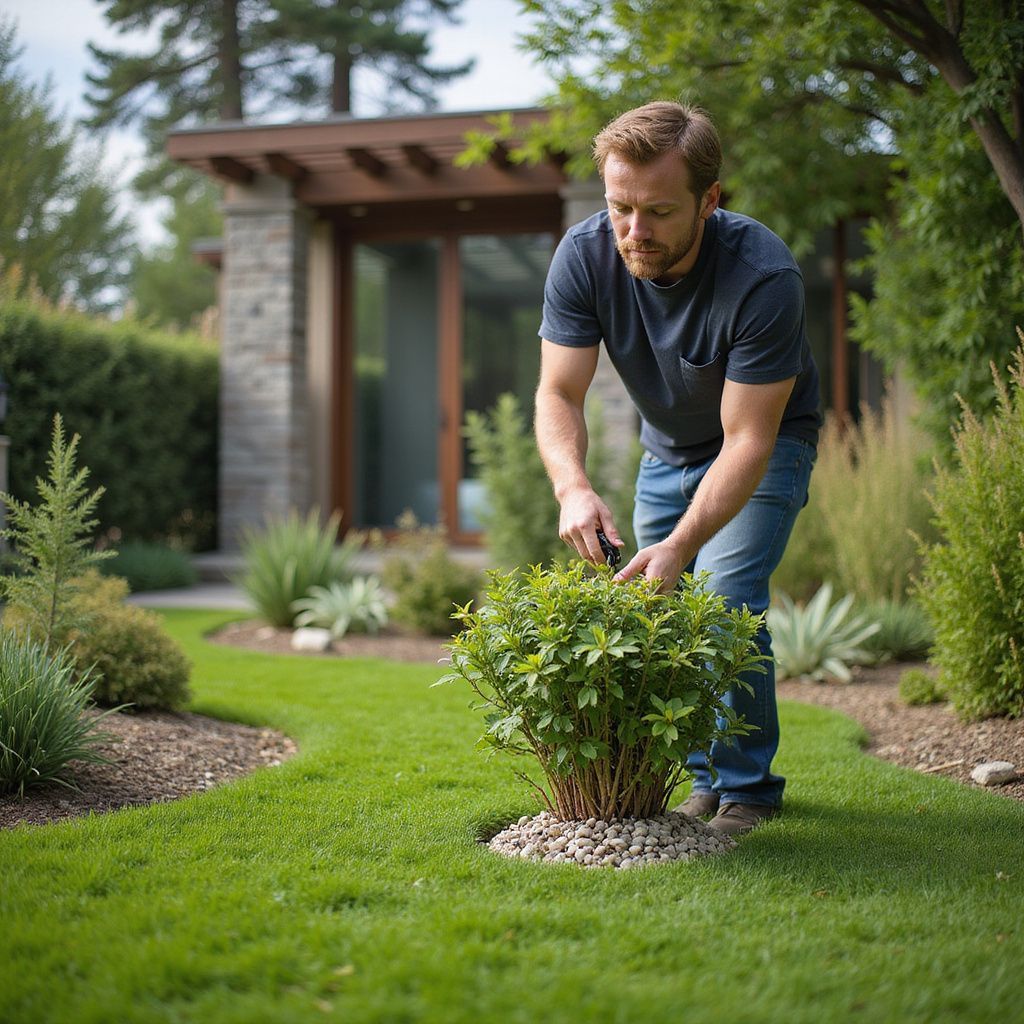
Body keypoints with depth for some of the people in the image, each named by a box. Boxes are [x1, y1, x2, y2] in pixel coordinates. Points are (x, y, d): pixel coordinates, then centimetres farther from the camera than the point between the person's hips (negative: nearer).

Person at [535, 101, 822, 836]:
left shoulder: (763, 275, -35)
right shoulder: (585, 255, -23)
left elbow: (748, 438, -34)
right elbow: (559, 395, -23)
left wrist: (681, 545, -46)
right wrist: (573, 487, -43)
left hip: (765, 445, -4)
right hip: (668, 447, 5)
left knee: (725, 600, -19)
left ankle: (747, 788, -3)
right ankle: (704, 780, 17)